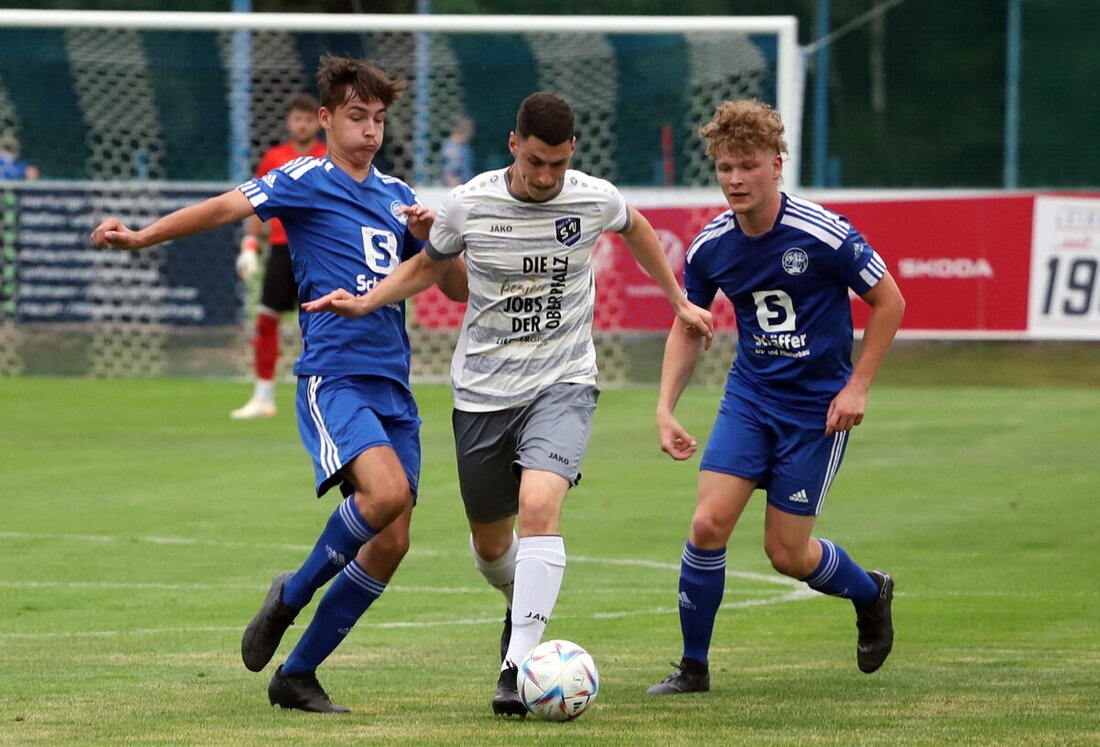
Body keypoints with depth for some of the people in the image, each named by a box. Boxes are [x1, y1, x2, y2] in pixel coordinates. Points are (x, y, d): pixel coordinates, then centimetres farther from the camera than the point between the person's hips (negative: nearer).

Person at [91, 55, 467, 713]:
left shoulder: (398, 196, 17)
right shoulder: (307, 180, 1)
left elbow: (459, 289, 19)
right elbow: (227, 207, -14)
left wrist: (430, 236, -1)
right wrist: (142, 236, -27)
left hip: (393, 387, 6)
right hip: (333, 377, -6)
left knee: (391, 544, 0)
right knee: (386, 490, -29)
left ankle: (299, 675, 12)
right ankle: (293, 595, -4)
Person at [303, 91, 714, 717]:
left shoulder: (596, 200, -8)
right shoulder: (469, 204, -8)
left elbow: (636, 227, 18)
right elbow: (430, 266, 13)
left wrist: (679, 301, 23)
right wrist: (364, 303, -1)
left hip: (562, 384, -2)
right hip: (483, 389, 2)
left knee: (540, 506, -27)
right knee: (491, 542, 12)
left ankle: (519, 664, -28)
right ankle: (523, 605, 48)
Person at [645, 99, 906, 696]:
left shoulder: (825, 236, -18)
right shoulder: (709, 247, -5)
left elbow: (888, 302, -6)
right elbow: (687, 330, 9)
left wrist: (856, 387, -9)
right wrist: (665, 409, -1)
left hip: (817, 408, -4)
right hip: (749, 396, 4)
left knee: (787, 553, -1)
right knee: (709, 523, -12)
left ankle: (870, 595, 32)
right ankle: (693, 665, 2)